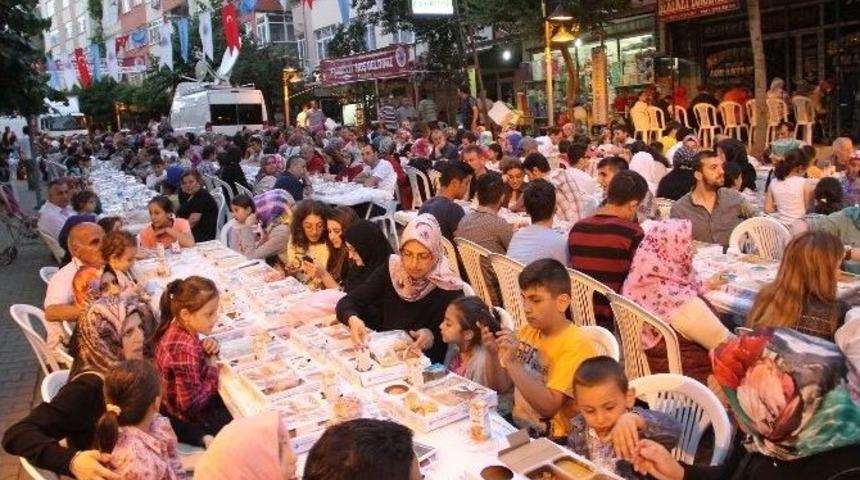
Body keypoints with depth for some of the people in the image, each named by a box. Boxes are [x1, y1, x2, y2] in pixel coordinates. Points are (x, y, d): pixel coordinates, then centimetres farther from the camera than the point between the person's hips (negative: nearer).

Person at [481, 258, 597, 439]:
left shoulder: (576, 346, -17)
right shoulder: (527, 330, 3)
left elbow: (548, 408, -23)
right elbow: (500, 386, 6)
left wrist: (512, 362, -28)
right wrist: (492, 353, -12)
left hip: (551, 440, -6)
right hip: (516, 425, 6)